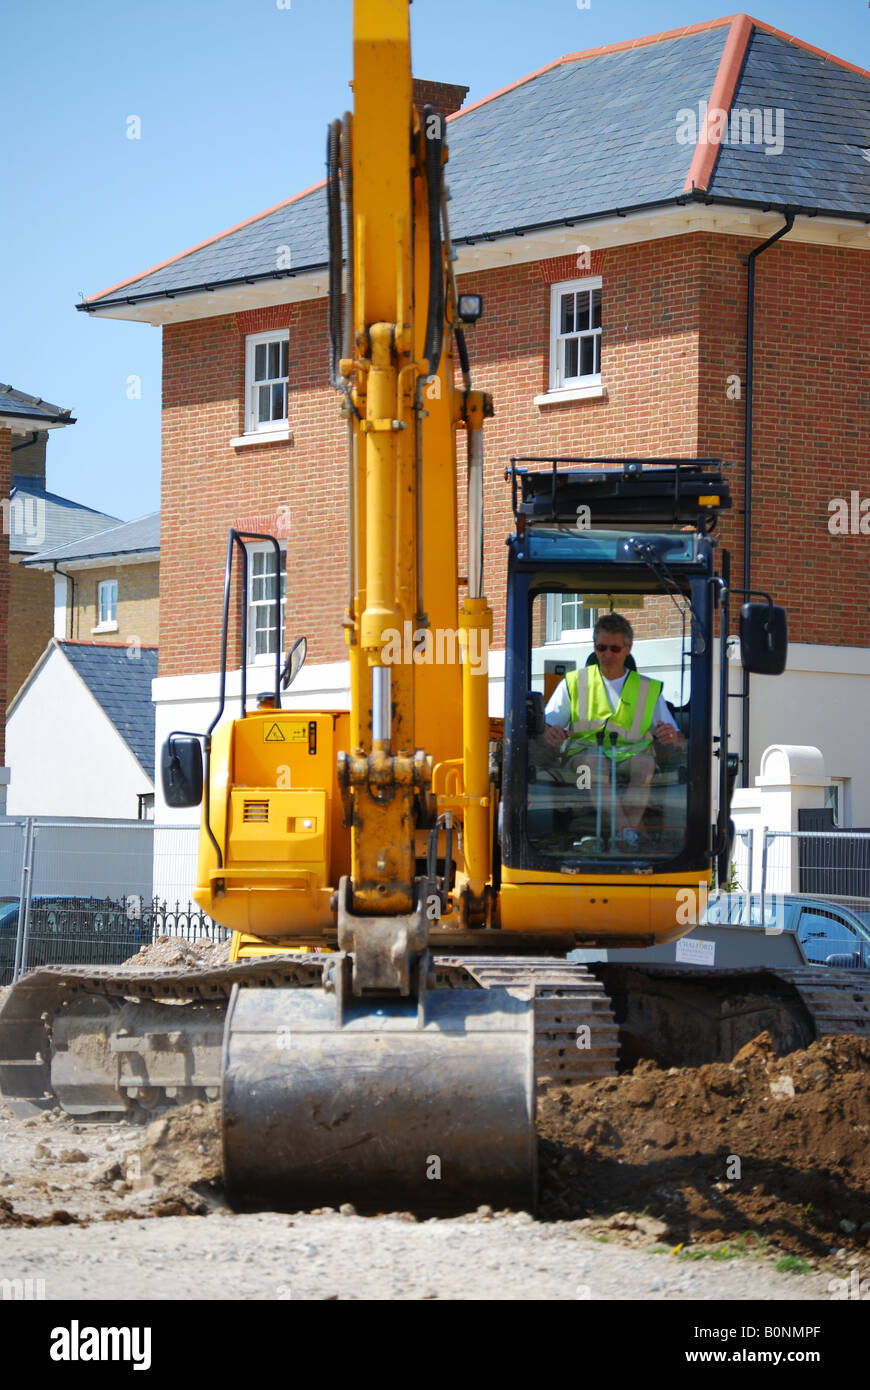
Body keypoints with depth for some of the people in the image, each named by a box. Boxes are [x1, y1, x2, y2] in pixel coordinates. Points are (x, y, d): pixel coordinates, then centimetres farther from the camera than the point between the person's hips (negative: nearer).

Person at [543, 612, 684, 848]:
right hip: (585, 751, -1)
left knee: (645, 763, -35)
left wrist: (672, 736, -12)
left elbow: (676, 747, 14)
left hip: (630, 754, 1)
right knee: (593, 763, -37)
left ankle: (629, 826, -49)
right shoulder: (574, 683, 19)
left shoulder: (649, 689, 20)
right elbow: (546, 726, 11)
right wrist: (551, 734, -15)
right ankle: (625, 829, -49)